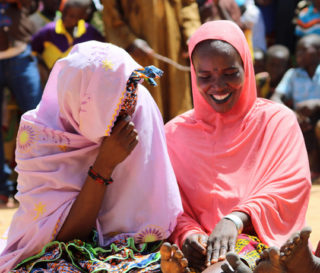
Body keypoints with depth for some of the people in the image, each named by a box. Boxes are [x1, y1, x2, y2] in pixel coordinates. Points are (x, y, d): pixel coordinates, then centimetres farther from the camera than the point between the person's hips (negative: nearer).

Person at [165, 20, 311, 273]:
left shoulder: (277, 120, 13)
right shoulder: (175, 133, 18)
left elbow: (291, 186, -2)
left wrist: (234, 220, -20)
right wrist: (187, 234, -16)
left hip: (265, 244, -3)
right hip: (203, 249, 3)